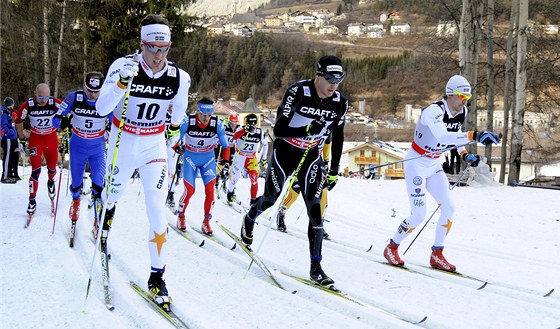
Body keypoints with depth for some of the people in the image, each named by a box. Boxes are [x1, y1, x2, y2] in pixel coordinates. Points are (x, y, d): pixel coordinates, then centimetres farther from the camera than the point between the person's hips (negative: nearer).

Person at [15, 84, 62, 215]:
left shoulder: (56, 103, -21)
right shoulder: (27, 105, -20)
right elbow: (18, 120, -1)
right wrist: (21, 135, 10)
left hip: (52, 138, 2)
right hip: (35, 139, -1)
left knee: (52, 168, 15)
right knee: (36, 170, -12)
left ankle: (51, 181, 51)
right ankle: (32, 200, -4)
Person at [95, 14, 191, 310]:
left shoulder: (179, 78, -15)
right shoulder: (124, 66, -22)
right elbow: (101, 109, -31)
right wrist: (122, 83, -44)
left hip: (154, 146, 1)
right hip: (123, 143, 0)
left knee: (157, 210, -10)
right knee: (114, 194, 21)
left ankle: (156, 276, 1)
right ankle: (106, 213, 61)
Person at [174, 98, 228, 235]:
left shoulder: (217, 124, -17)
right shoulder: (188, 122, -22)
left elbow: (224, 143, -3)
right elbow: (178, 138, -8)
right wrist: (178, 146, -28)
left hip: (208, 158, 2)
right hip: (190, 157, -1)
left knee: (210, 190, -10)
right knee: (189, 190, -9)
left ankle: (206, 221, 6)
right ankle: (181, 216, 17)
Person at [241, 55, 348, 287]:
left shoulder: (340, 103, -10)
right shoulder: (298, 92, -24)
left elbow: (337, 137, 4)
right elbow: (278, 130, -26)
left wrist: (334, 171, 6)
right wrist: (306, 130, -41)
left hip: (311, 156, 3)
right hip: (284, 152, -2)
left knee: (315, 209, -10)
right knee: (270, 199, 14)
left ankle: (316, 267, -5)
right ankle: (249, 219, 50)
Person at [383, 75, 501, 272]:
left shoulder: (461, 112, -4)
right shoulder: (434, 111, -29)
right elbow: (443, 137, -47)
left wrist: (465, 154, 2)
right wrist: (474, 135, -54)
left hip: (434, 165, 8)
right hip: (416, 164, -8)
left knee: (449, 208, -3)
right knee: (419, 215, -8)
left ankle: (436, 255, 8)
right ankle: (391, 248, 14)